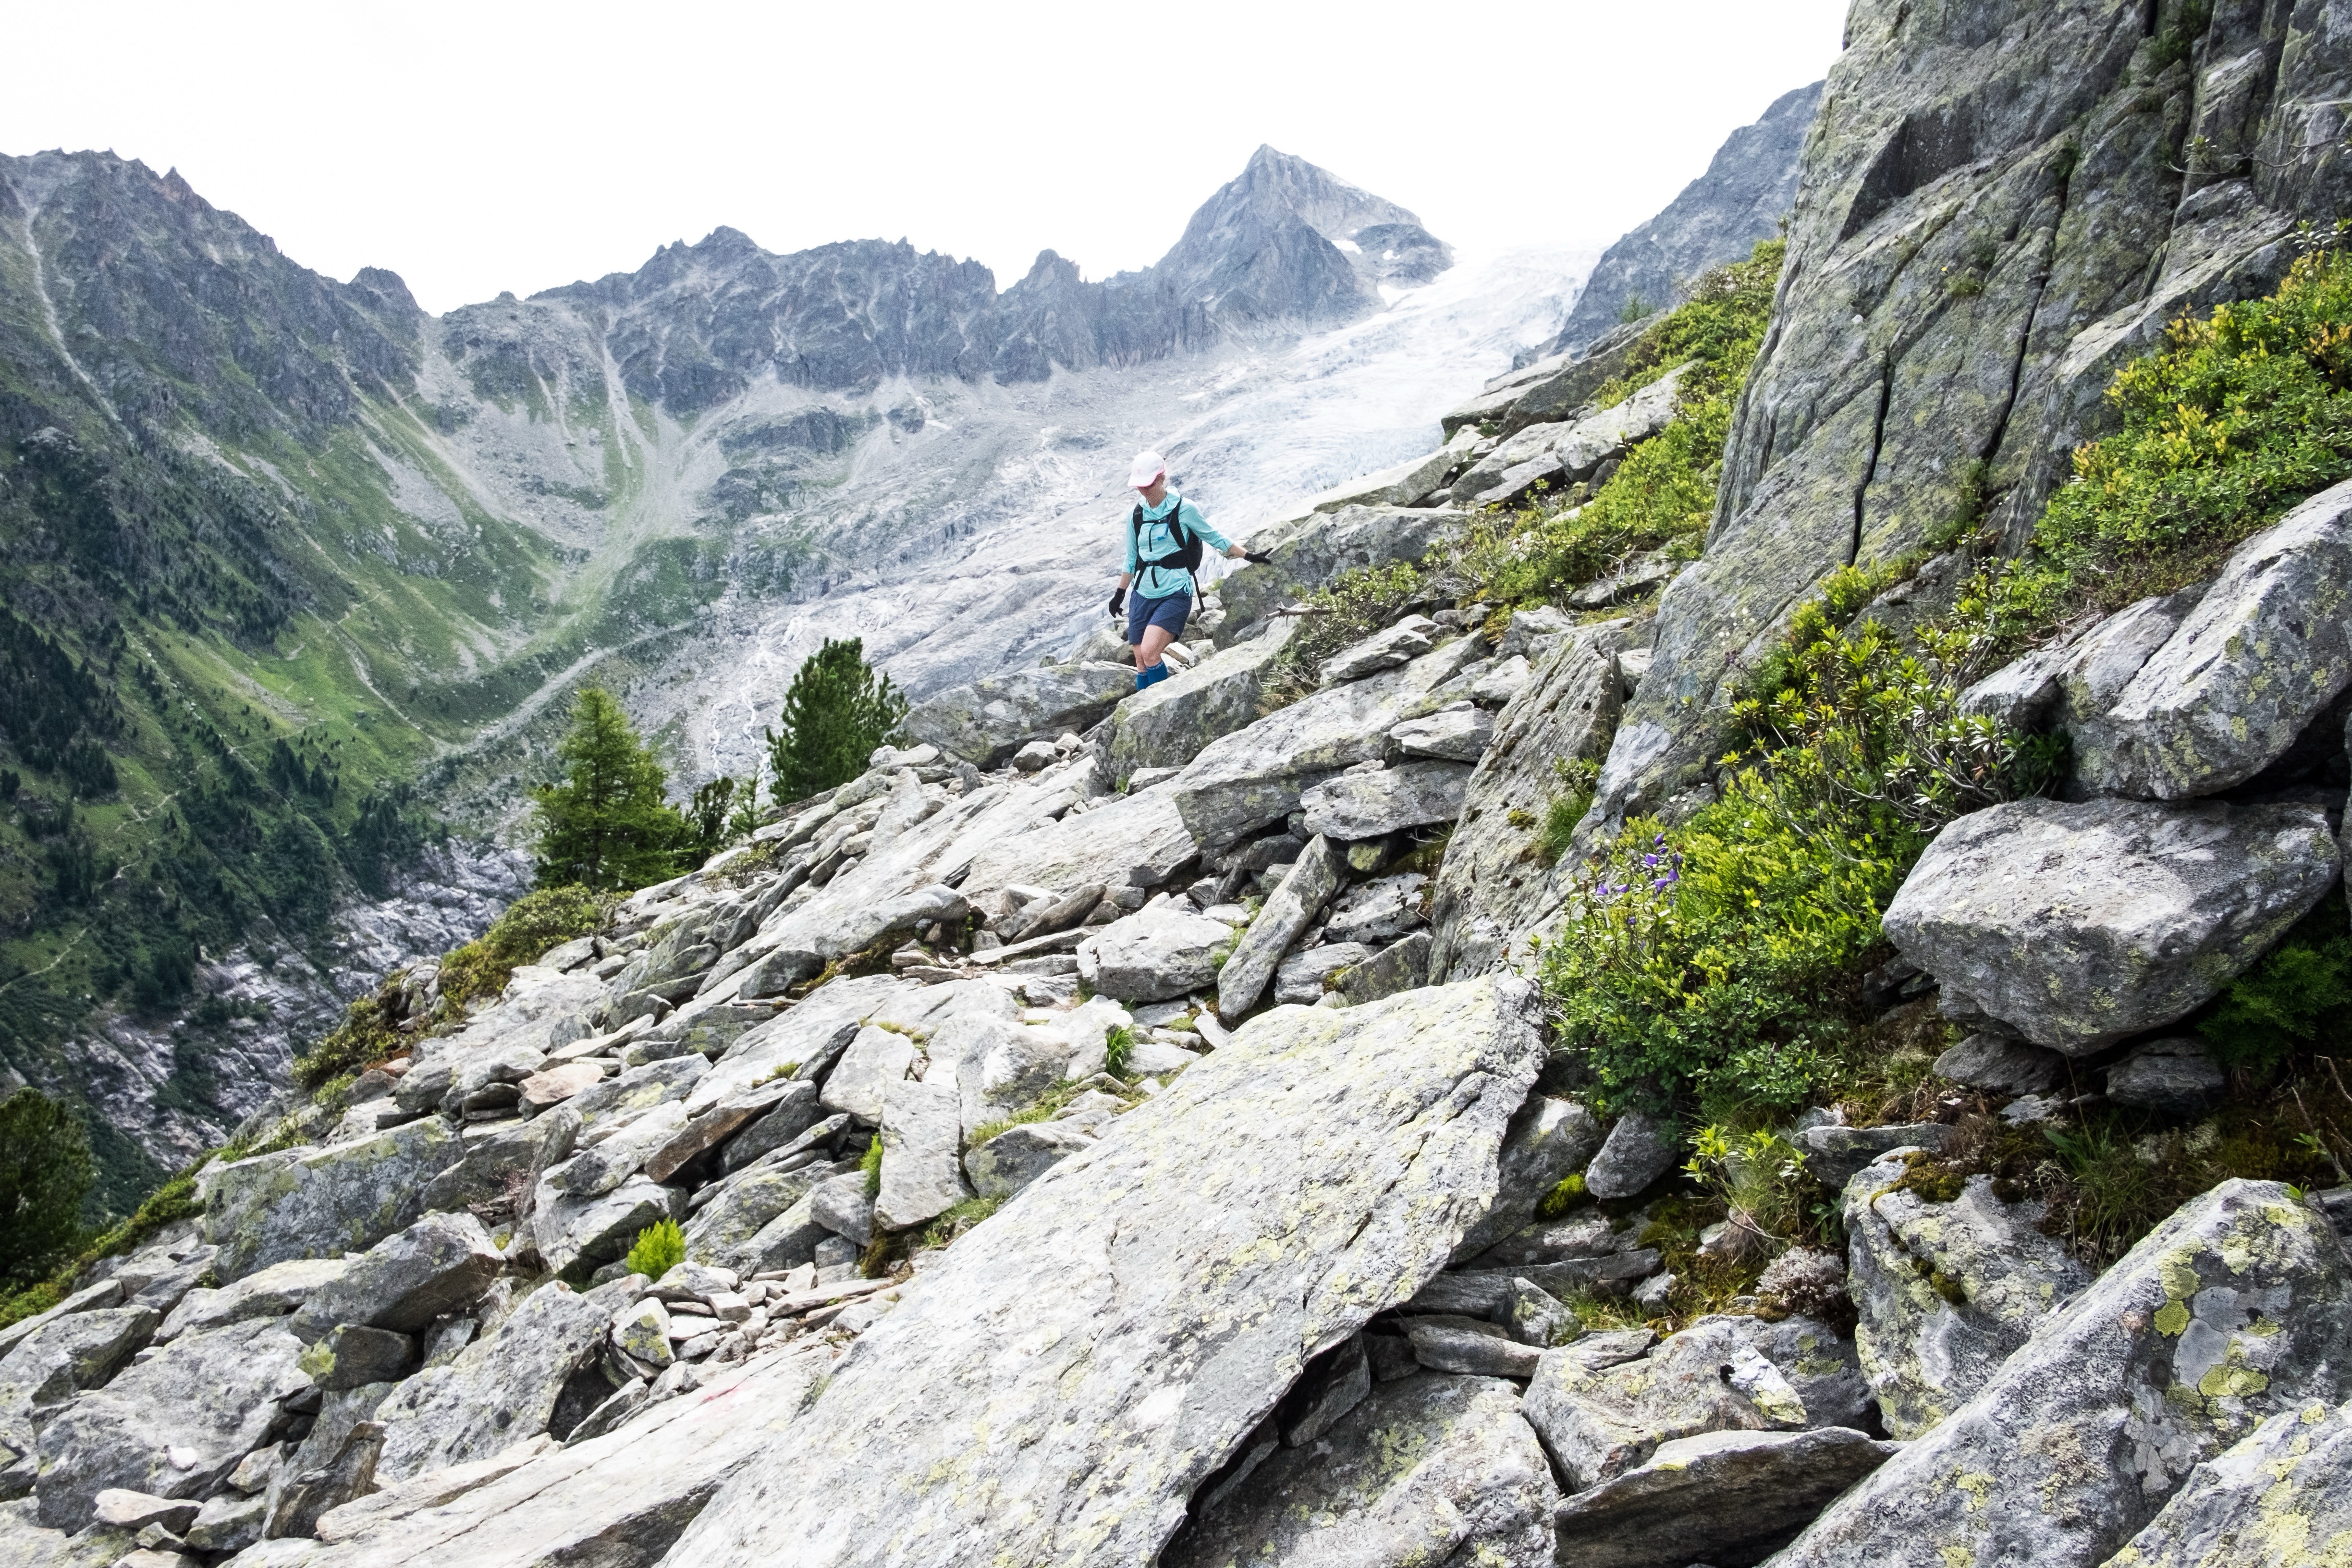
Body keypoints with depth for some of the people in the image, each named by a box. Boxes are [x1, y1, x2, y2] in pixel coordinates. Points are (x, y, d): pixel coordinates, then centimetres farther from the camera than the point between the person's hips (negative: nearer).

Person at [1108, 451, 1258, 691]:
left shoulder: (1183, 509, -6)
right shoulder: (1135, 515, 7)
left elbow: (1214, 538, 5)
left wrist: (1247, 556, 5)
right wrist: (1120, 594, 22)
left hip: (1175, 593, -5)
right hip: (1143, 596, 5)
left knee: (1149, 653, -22)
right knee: (1141, 663, 4)